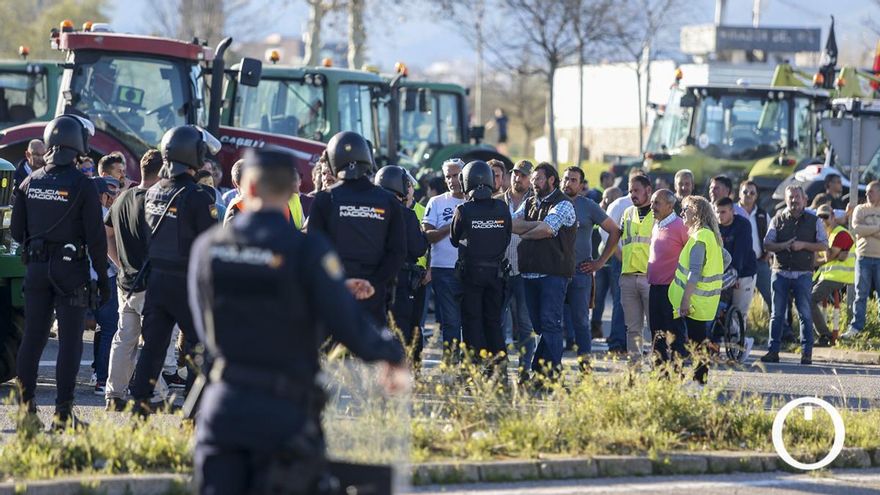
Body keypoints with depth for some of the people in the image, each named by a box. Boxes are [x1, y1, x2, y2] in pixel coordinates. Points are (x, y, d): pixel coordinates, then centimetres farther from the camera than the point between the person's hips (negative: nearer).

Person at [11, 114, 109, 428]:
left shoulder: (30, 182, 3)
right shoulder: (83, 186, -11)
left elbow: (16, 231, 9)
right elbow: (96, 237, -11)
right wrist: (103, 278, -3)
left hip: (37, 269, 5)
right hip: (71, 269, -4)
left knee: (32, 338, 11)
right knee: (70, 341, -1)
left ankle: (26, 406, 11)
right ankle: (62, 411, -3)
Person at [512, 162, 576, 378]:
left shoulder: (563, 205, -3)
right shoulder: (529, 203, 18)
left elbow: (546, 229, -15)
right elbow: (513, 224, 3)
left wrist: (524, 234, 0)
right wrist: (537, 225, -10)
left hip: (553, 273, -7)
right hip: (530, 271, 7)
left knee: (550, 322, -11)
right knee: (537, 323, 8)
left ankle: (551, 373, -12)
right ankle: (538, 372, 11)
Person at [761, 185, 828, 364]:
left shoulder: (813, 221, 6)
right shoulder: (778, 220, 9)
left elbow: (824, 245, 3)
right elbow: (767, 244, 6)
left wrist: (803, 245, -12)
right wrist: (784, 246, -13)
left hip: (803, 274, -1)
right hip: (780, 273, 1)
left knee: (805, 314, -3)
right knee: (777, 314, 2)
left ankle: (807, 353, 0)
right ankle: (773, 351, 6)